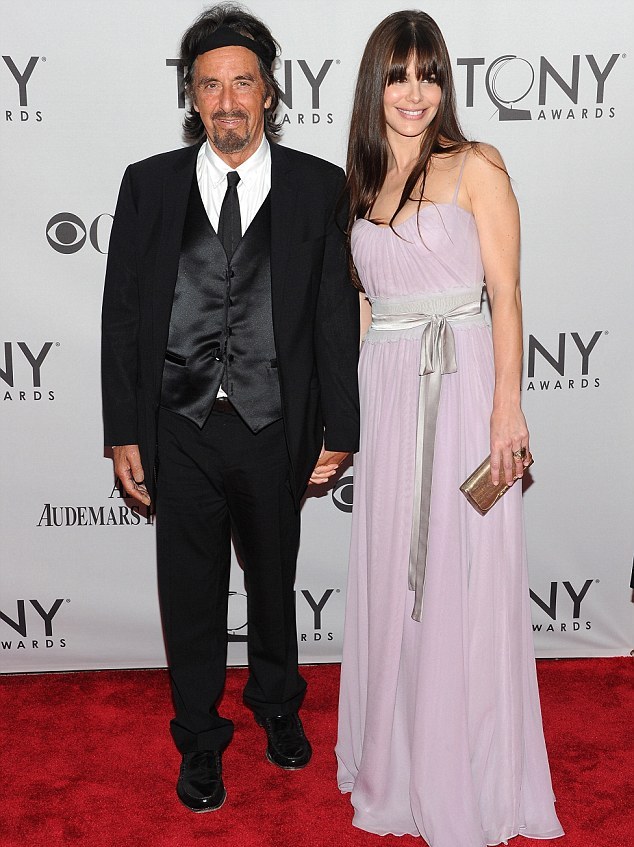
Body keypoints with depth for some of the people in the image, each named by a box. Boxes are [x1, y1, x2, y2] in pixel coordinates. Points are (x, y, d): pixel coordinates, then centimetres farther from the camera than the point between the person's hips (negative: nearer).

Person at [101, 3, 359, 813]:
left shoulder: (318, 187, -2)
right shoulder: (149, 185, 0)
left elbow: (338, 314, -2)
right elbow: (122, 314, 1)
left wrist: (338, 429, -4)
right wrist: (123, 433, -3)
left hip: (274, 427, 0)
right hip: (181, 429, 0)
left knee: (274, 580, 20)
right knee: (191, 595, 12)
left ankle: (277, 703, 46)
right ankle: (199, 740, 33)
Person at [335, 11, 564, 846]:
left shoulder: (476, 167, -1)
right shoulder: (365, 182, 14)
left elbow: (505, 295, -7)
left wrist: (507, 407, -15)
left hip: (462, 385, -5)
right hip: (387, 392, 5)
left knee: (465, 576, 1)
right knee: (391, 576, 10)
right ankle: (400, 768, 29)